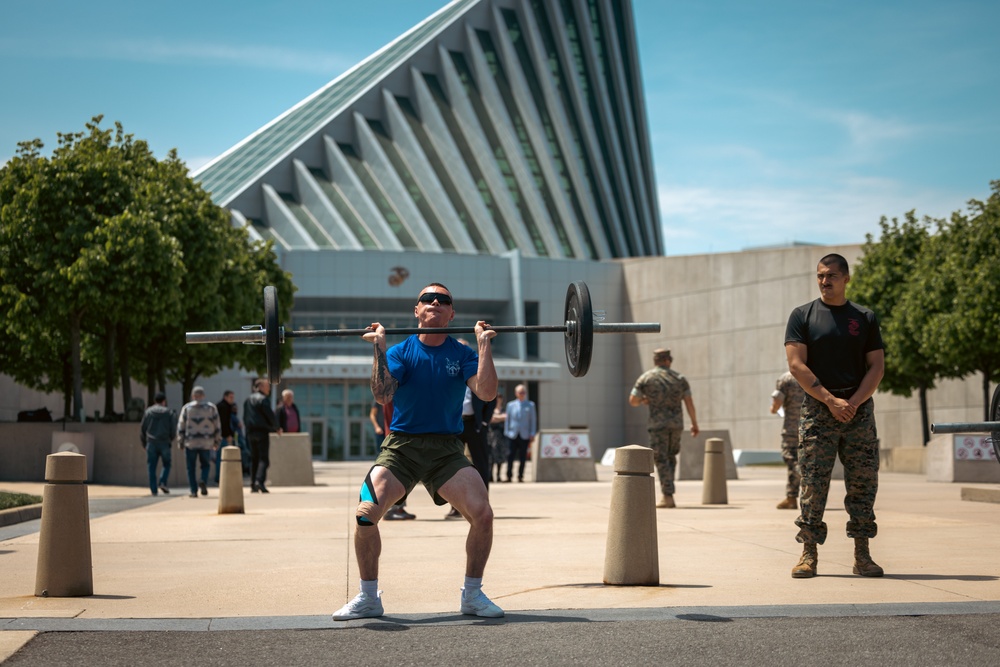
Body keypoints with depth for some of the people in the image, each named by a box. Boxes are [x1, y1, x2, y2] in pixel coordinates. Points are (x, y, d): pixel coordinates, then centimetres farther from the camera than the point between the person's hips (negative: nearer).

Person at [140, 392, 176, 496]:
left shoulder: (148, 411, 7)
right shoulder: (169, 412, 5)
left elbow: (142, 429, 7)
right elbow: (173, 429, 3)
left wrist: (144, 443, 18)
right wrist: (170, 440, 20)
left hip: (151, 443, 1)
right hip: (164, 443, -1)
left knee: (152, 467, 4)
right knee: (166, 464, 13)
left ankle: (153, 489, -1)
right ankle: (162, 482, -9)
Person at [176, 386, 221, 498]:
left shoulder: (186, 408, 4)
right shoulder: (211, 407, 5)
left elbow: (181, 426, 2)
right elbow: (217, 425, 5)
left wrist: (181, 441, 8)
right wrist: (217, 440, 12)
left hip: (191, 443, -1)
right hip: (206, 442, 1)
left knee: (191, 468, 7)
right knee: (205, 465, 14)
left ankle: (194, 491, 2)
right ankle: (204, 482, -13)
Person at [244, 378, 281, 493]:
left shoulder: (247, 400, 16)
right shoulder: (263, 399, -9)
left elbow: (245, 418, 17)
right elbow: (270, 416, -12)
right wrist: (276, 428, 2)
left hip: (251, 432, 7)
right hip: (262, 432, -7)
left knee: (254, 458, 11)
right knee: (264, 458, -8)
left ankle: (253, 484, 8)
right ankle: (259, 481, -23)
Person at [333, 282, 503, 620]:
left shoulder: (462, 354, 2)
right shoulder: (400, 352, 0)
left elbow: (487, 393, -15)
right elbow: (382, 396, -17)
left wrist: (483, 344, -16)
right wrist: (379, 347, -21)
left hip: (446, 449, 1)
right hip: (401, 445, -1)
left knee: (482, 513, -18)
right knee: (366, 513, -20)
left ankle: (473, 595, 3)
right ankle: (368, 598, -1)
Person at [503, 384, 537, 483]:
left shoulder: (530, 405, 10)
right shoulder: (510, 405, 11)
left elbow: (533, 419, 9)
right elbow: (507, 419, 12)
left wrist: (532, 434, 1)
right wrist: (506, 432, 5)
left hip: (524, 435, 0)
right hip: (512, 435, 0)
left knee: (522, 457, 0)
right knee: (510, 456, -6)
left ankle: (520, 476, 6)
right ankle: (509, 476, -1)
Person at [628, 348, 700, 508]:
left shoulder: (645, 378, -1)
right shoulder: (679, 378, 6)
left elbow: (632, 401, -5)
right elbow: (689, 402, 3)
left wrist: (643, 400, 16)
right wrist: (694, 423, 9)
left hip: (658, 424, -3)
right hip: (676, 423, 3)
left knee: (661, 460, -1)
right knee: (670, 456, 20)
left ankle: (668, 497, -7)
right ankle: (666, 491, 17)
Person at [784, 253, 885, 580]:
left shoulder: (865, 318, 11)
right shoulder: (803, 316, 5)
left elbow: (877, 366, 6)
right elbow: (796, 364, -4)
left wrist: (853, 402, -9)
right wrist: (831, 401, -11)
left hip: (858, 408, 2)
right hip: (818, 410, -2)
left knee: (863, 482, 1)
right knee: (812, 482, -5)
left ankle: (862, 554, 7)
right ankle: (809, 553, -1)